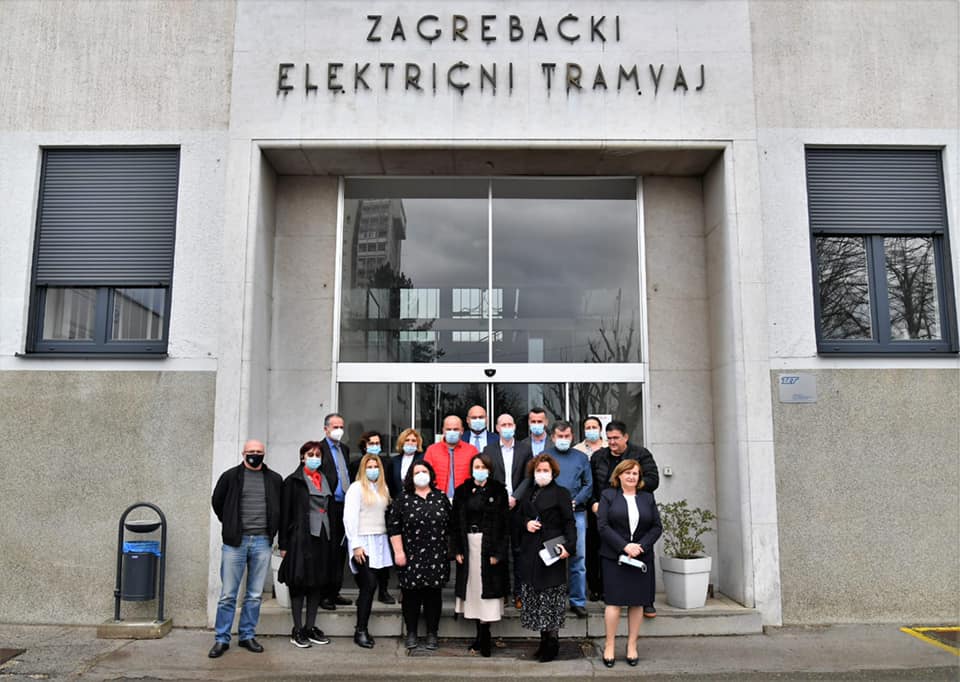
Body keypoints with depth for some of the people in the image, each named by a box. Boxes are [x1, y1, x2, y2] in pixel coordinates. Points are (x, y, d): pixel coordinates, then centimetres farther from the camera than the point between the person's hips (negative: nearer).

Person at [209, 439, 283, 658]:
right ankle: (221, 639, 10)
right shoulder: (230, 476, 3)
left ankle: (248, 636, 18)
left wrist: (272, 530, 10)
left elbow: (281, 508, 18)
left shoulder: (274, 480, 8)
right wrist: (231, 525, 10)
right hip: (235, 542, -2)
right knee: (228, 594, 0)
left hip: (262, 542, 2)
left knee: (255, 595, 7)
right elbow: (217, 502, 14)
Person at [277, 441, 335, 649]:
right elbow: (286, 513, -4)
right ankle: (297, 630, 8)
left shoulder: (325, 481, 15)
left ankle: (310, 627, 19)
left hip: (322, 538, 6)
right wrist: (284, 544, -9)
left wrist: (332, 539, 10)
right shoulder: (293, 481, -1)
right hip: (301, 538, -5)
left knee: (318, 584, 9)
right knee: (299, 584, 0)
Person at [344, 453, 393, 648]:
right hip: (363, 542, -5)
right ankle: (361, 631, -6)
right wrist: (355, 545, -13)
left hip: (381, 542, 5)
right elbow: (349, 518, -8)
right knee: (369, 584, -13)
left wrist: (389, 540, 9)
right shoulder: (356, 488, -3)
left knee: (369, 585, 1)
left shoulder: (383, 488, 15)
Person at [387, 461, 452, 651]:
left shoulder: (441, 498, 7)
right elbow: (394, 527, -2)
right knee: (411, 595, 4)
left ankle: (432, 634, 16)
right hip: (411, 557, -1)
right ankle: (411, 633, 17)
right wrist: (398, 552, -8)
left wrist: (450, 551, 7)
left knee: (433, 594, 6)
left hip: (436, 557, 1)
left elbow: (450, 526, 10)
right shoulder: (403, 500, 2)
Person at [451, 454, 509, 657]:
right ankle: (482, 636, 16)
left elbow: (504, 523, -4)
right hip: (468, 545, 3)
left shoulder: (498, 491, -1)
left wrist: (498, 552, -10)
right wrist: (457, 549, -1)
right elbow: (455, 522, 7)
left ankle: (483, 638, 7)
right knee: (473, 587, 6)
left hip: (489, 545, -3)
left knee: (487, 588, -3)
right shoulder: (462, 491, 6)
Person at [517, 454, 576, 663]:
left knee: (550, 595, -4)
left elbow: (569, 523, -6)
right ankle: (544, 640, 17)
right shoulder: (528, 493, 15)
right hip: (530, 552, 6)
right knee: (533, 595, 7)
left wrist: (568, 545, -18)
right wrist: (526, 523, 0)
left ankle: (552, 642, 6)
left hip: (551, 551, -6)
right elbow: (520, 515, 22)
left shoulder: (561, 493, -2)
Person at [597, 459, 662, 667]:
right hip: (614, 557, -3)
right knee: (614, 601, -4)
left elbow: (657, 527, 7)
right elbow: (602, 525, -6)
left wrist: (641, 546, -9)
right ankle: (609, 646, 7)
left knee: (637, 602, 5)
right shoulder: (608, 495, 3)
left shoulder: (647, 497, 13)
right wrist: (624, 546, -14)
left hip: (641, 557, 3)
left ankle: (632, 645, 16)